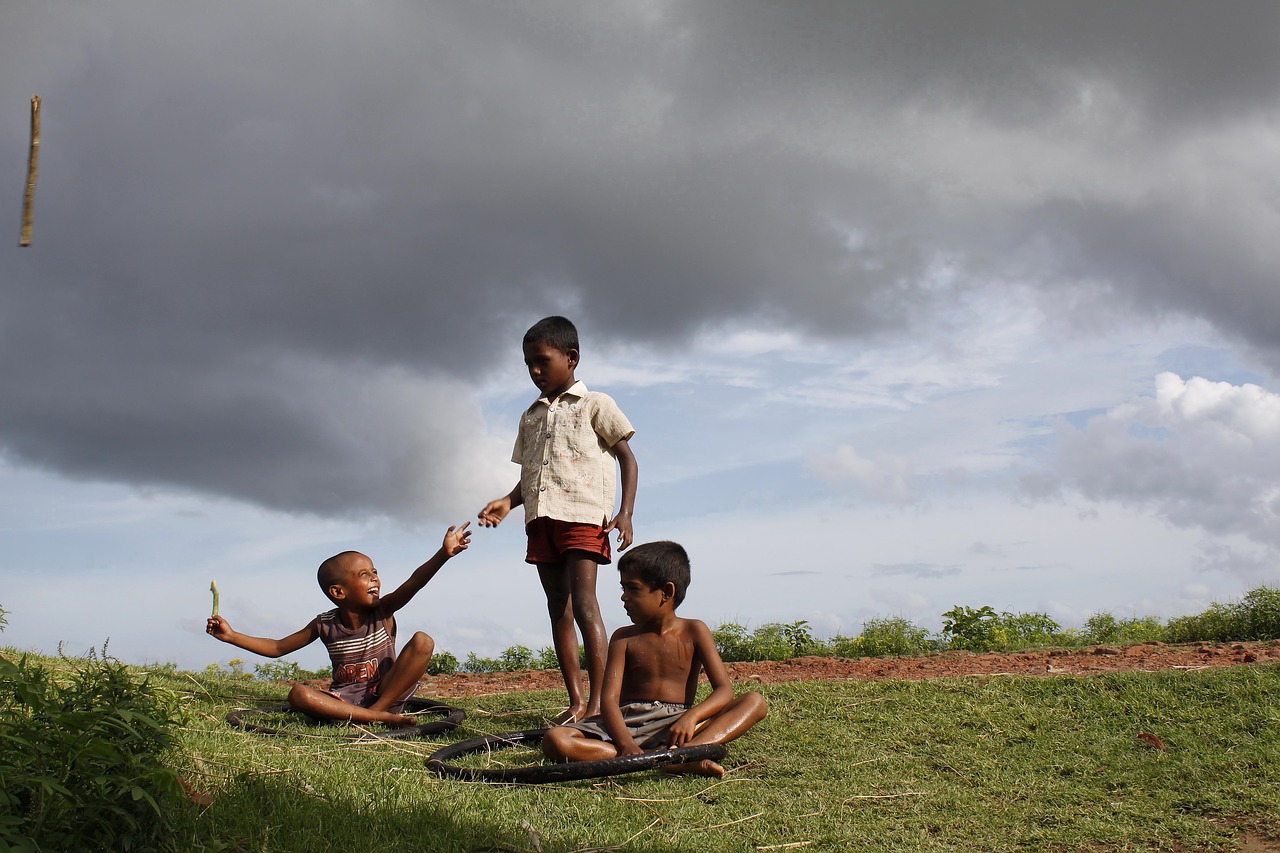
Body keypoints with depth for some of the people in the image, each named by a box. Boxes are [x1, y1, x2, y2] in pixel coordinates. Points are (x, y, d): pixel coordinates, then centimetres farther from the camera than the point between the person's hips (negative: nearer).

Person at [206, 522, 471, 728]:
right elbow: (277, 648, 10)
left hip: (384, 693, -1)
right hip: (344, 699, 1)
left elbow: (415, 582, -21)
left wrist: (444, 554, -38)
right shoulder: (326, 625, 1)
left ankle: (379, 708, -24)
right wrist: (232, 636, 3)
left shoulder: (383, 612, -4)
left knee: (422, 642, -20)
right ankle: (378, 717, -38)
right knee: (299, 694, -29)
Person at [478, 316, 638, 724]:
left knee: (583, 603, -17)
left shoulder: (595, 404, 5)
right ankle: (576, 702, 6)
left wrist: (625, 512, -10)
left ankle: (598, 702, -18)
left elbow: (627, 457, 2)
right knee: (558, 610, 4)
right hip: (540, 520, 7)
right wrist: (508, 501, 2)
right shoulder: (530, 417, 22)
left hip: (582, 517, -6)